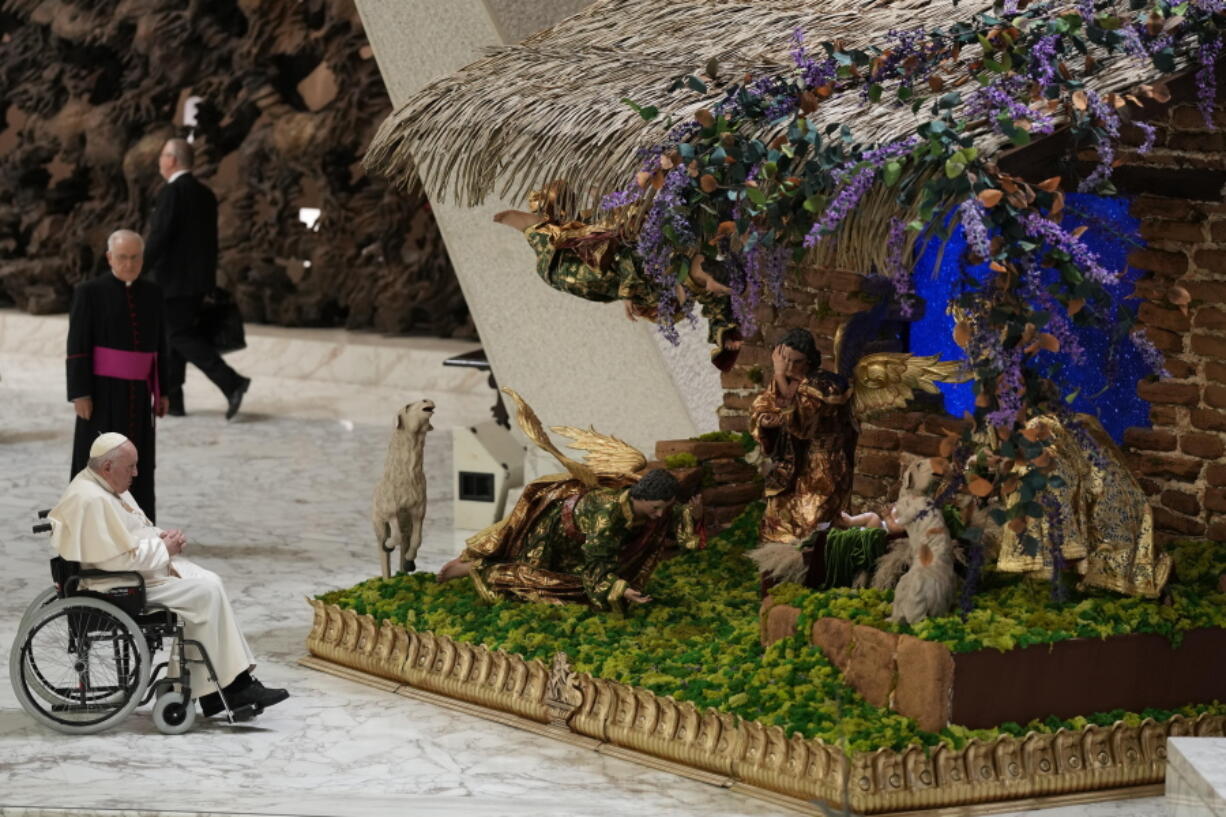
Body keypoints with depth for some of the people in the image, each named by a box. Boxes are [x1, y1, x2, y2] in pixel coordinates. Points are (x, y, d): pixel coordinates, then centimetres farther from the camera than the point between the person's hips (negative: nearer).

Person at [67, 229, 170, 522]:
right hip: (102, 391, -5)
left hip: (137, 394, 5)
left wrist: (162, 391, 9)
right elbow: (77, 348, -10)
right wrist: (80, 395, -15)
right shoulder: (89, 293, -8)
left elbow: (158, 345, 11)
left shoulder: (151, 293, 7)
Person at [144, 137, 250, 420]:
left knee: (182, 336, -7)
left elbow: (158, 237, -19)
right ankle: (170, 399, 15)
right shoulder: (205, 194, 12)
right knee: (172, 336, 14)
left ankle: (231, 383, -18)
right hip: (198, 280, 9)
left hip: (175, 279, -9)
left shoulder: (171, 193, -14)